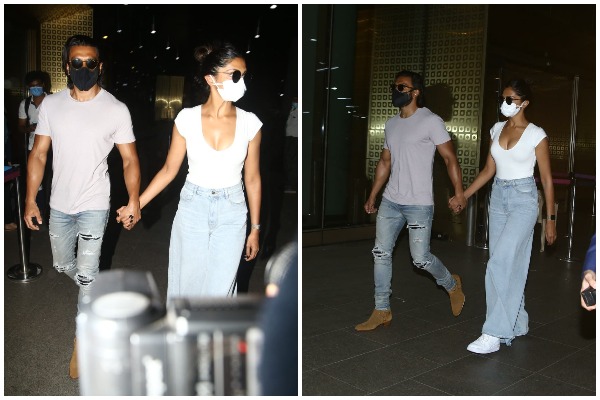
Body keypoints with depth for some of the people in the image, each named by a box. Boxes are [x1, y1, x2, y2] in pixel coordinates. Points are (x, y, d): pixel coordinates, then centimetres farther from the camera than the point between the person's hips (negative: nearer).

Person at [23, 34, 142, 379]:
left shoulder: (116, 110, -10)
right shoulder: (51, 105, -2)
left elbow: (130, 159, -8)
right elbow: (39, 154, 2)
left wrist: (134, 201, -21)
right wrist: (31, 200, -1)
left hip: (94, 206, -4)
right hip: (59, 205, 4)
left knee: (87, 274, -3)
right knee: (63, 265, 21)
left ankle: (81, 341, 14)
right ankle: (94, 292, 54)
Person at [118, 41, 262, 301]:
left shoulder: (250, 123, -8)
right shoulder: (187, 119, -10)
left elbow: (252, 178, 1)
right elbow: (169, 170, 0)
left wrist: (255, 228, 5)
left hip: (231, 214, 0)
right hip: (192, 210, 0)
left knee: (219, 288, 6)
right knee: (188, 281, 13)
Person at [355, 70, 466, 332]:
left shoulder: (431, 122, -8)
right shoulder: (391, 124, 12)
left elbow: (449, 158, -9)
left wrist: (459, 192, -17)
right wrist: (372, 196, 19)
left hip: (419, 204, -6)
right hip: (390, 202, 6)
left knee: (420, 258, -3)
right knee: (381, 253, 3)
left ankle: (452, 285, 28)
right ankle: (381, 311, 13)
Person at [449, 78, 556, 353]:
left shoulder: (536, 135, -8)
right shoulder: (497, 130, 8)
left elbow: (546, 179, -4)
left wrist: (551, 219, -3)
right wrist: (463, 197, 9)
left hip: (523, 200, -6)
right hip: (498, 198, 6)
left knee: (500, 262, -15)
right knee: (509, 264, 10)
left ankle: (494, 335, -12)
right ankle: (518, 323, 24)